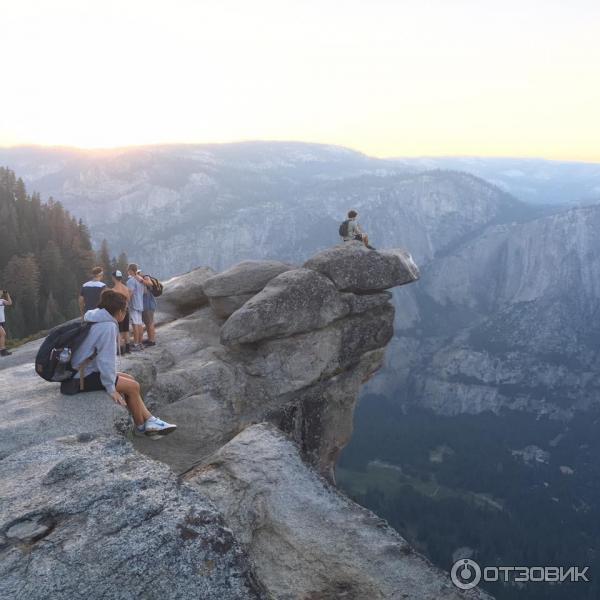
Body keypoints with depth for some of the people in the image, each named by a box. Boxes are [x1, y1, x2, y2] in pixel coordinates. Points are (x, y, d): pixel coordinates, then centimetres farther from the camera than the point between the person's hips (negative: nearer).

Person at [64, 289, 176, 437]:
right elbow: (106, 360, -23)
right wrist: (111, 389, -17)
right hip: (83, 378, -10)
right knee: (133, 387, -6)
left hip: (83, 370, 10)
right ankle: (140, 427, 14)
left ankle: (150, 420, 12)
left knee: (130, 379, 13)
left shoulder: (96, 321, 8)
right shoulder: (108, 327, -21)